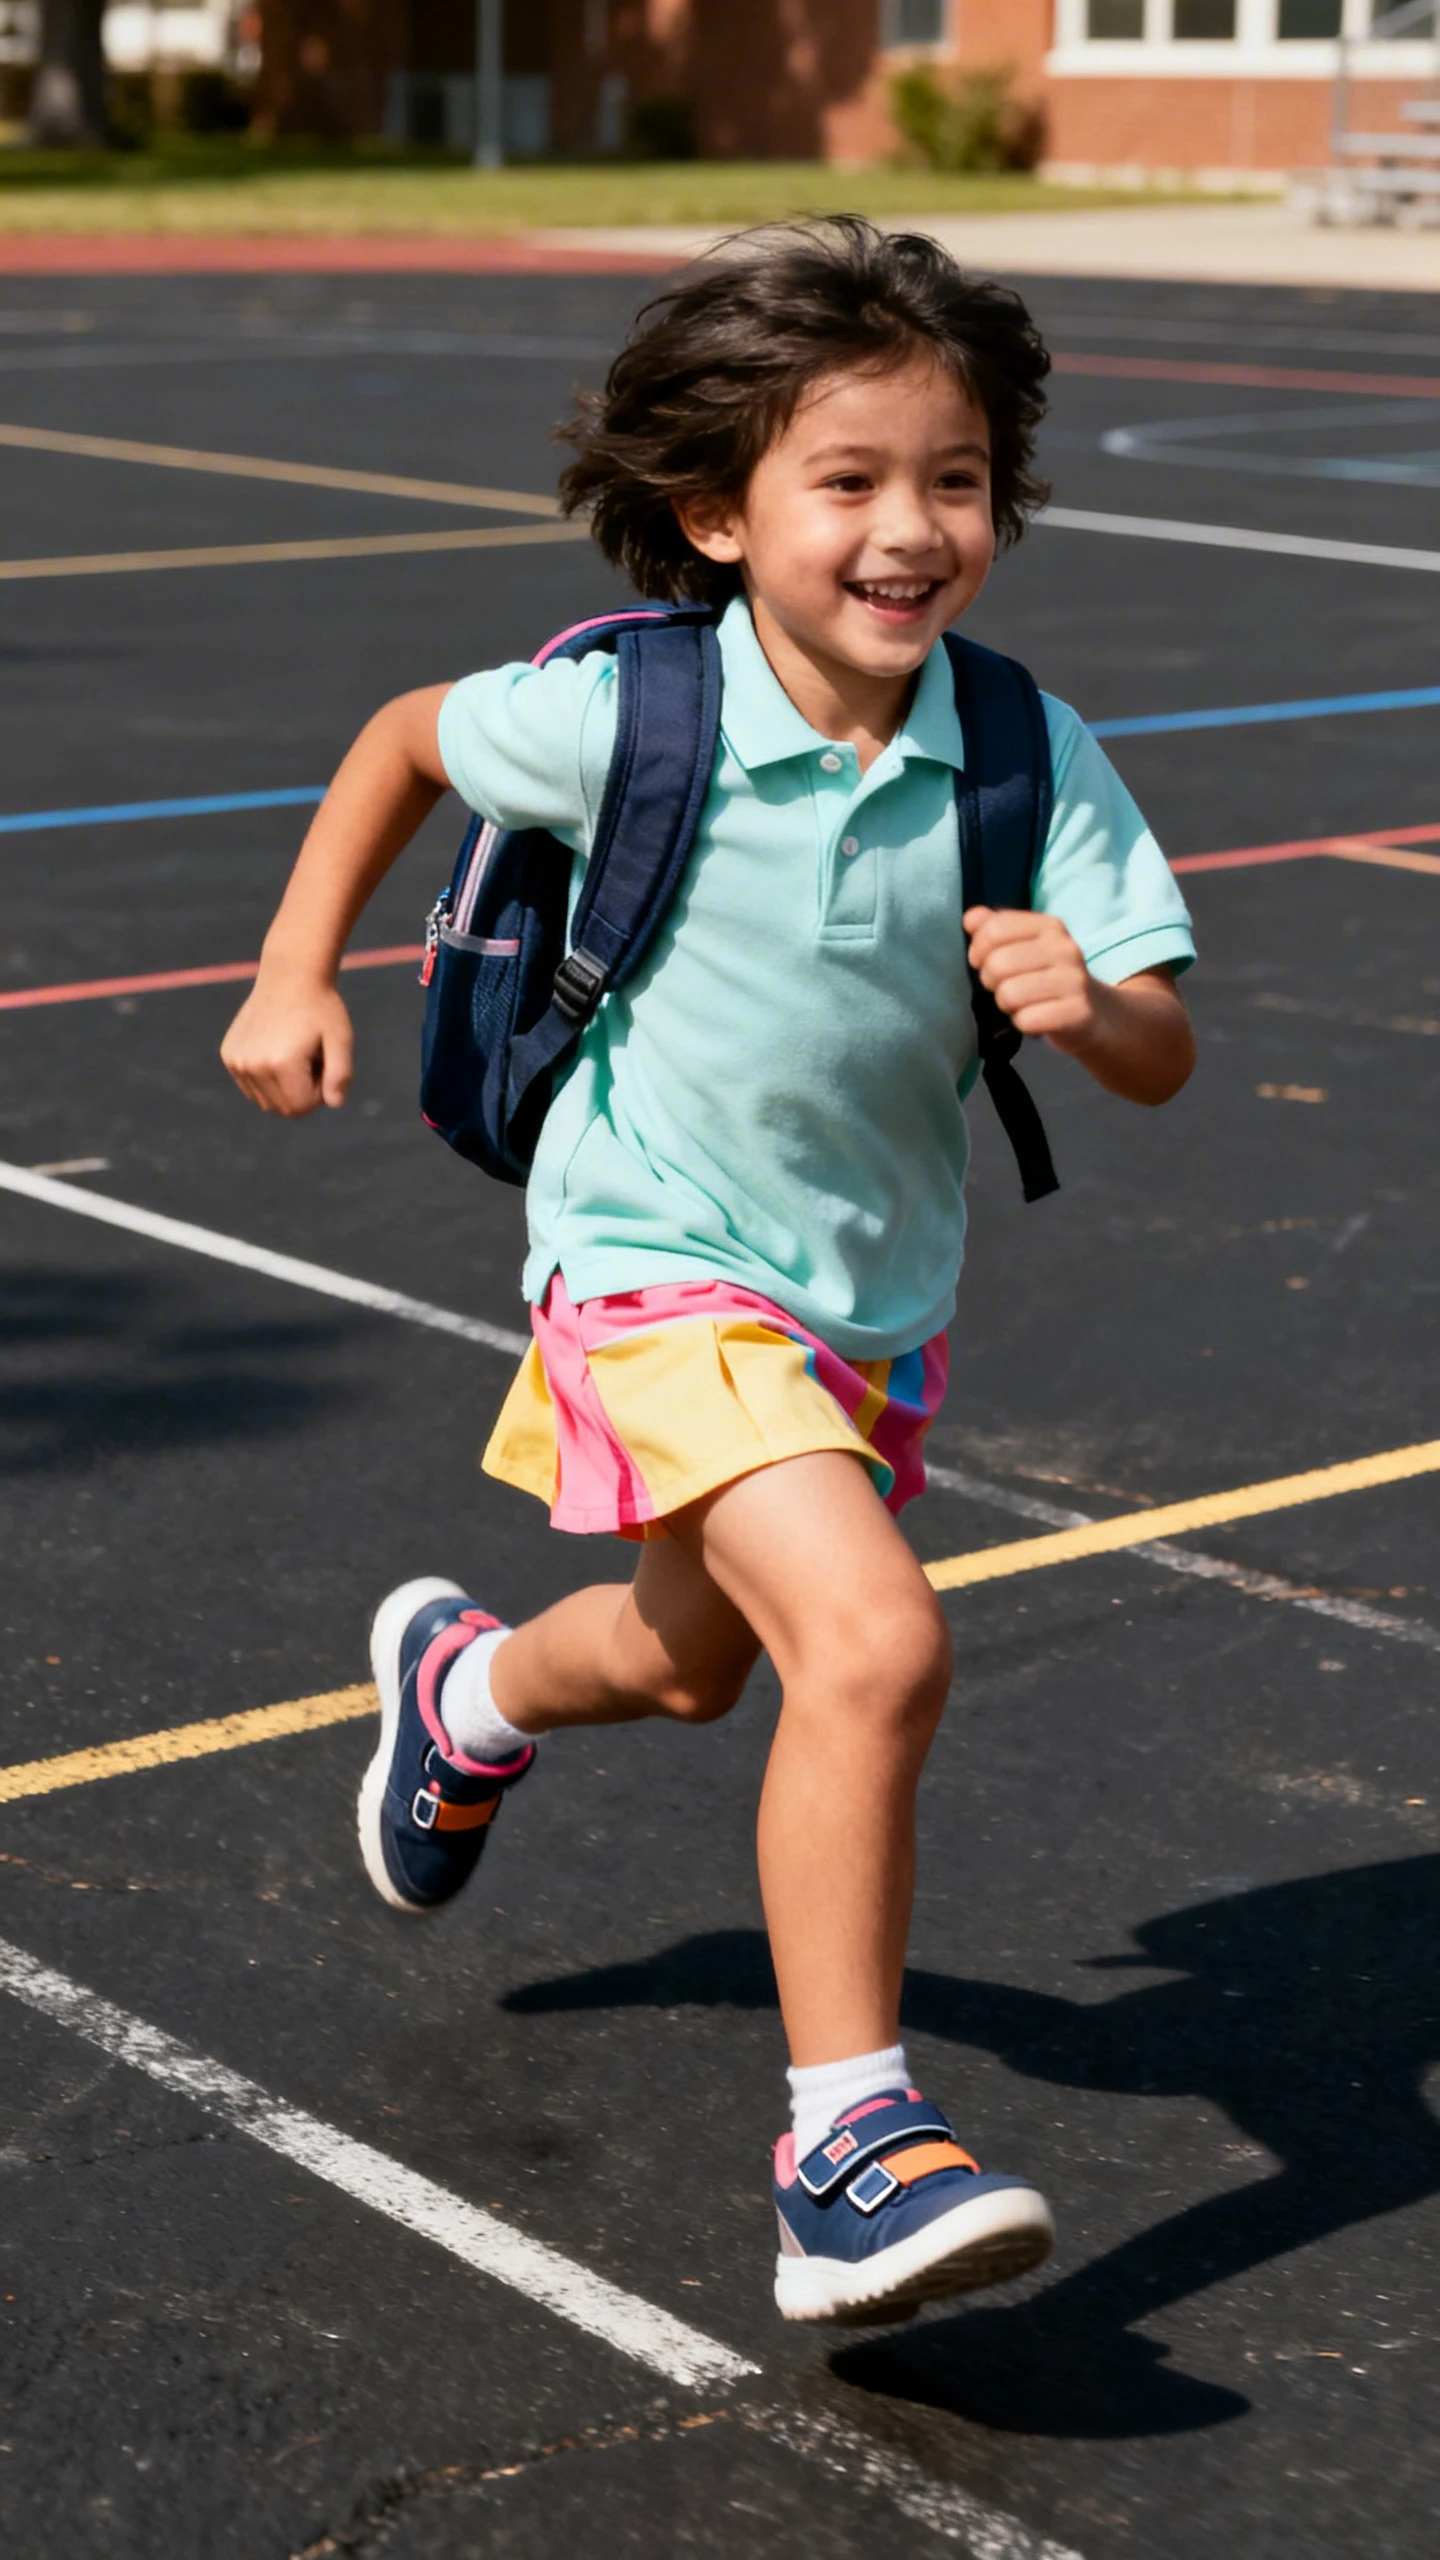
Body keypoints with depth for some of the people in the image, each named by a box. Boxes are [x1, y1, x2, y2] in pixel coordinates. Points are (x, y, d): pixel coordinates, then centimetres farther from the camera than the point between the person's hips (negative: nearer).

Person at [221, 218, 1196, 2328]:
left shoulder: (1031, 761, -15)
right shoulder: (629, 714, -19)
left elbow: (1164, 1060, -12)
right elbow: (407, 738, 2)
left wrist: (1089, 1005, -34)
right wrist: (298, 974, 0)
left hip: (879, 1289, 5)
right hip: (663, 1263, -5)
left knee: (699, 1663, 27)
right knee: (875, 1644, -25)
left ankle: (468, 1687, 61)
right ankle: (852, 2149, -16)